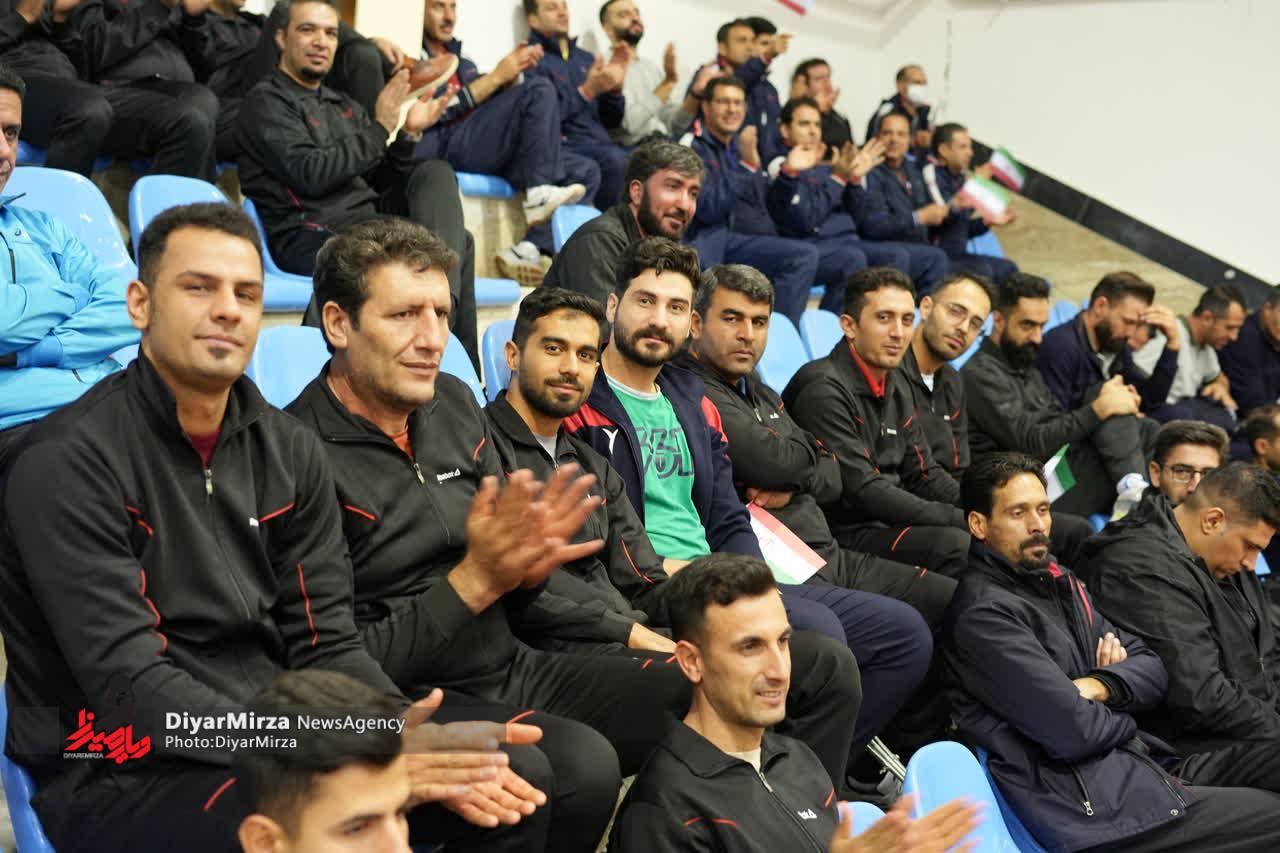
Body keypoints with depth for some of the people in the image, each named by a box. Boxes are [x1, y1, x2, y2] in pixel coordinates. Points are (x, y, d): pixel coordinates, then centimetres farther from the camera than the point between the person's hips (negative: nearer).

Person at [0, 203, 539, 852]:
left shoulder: (291, 452, 6)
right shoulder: (66, 463, -13)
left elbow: (326, 645, 3)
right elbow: (130, 687, -19)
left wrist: (414, 739, -17)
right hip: (119, 774, -6)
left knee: (519, 772, -8)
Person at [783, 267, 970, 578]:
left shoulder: (895, 384, 15)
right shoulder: (824, 389, -15)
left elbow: (924, 474, 16)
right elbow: (863, 490, -21)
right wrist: (960, 519, -19)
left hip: (891, 521, 9)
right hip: (843, 531, -9)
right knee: (957, 546, -27)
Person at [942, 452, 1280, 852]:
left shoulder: (1057, 581, 13)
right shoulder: (982, 615, -16)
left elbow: (1154, 668, 13)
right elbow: (1073, 732, -22)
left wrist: (1101, 686, -9)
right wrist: (1123, 720, 0)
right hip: (1091, 803, -9)